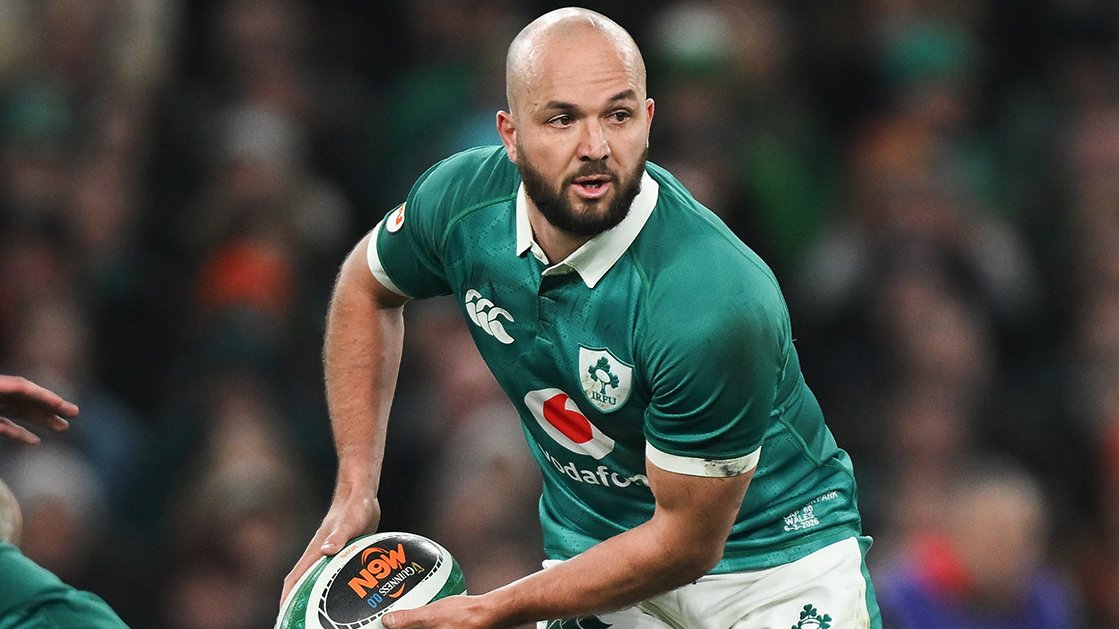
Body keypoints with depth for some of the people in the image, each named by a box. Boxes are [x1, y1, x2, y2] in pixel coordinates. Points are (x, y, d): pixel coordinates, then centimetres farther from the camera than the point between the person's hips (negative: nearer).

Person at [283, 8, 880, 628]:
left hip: (778, 551, -3)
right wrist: (354, 492, 2)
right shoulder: (461, 200, -16)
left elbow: (686, 543, -24)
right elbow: (367, 288, 9)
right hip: (590, 542, 3)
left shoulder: (717, 303, -33)